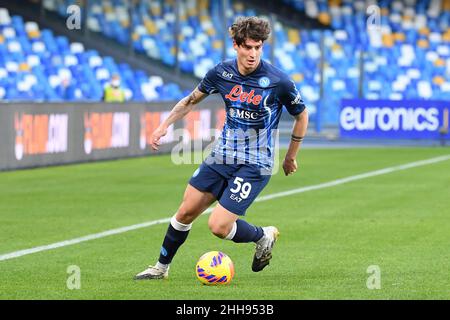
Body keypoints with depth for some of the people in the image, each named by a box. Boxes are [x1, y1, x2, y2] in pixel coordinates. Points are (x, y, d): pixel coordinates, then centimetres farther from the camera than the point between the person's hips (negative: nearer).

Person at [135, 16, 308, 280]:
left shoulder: (279, 81, -17)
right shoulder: (222, 72, -4)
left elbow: (301, 116, 0)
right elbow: (192, 99, 15)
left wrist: (291, 157, 8)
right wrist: (165, 125, 6)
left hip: (255, 165, -5)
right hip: (222, 156, 5)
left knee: (219, 226, -13)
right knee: (186, 212, 6)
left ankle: (264, 236, 15)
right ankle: (162, 267, 25)